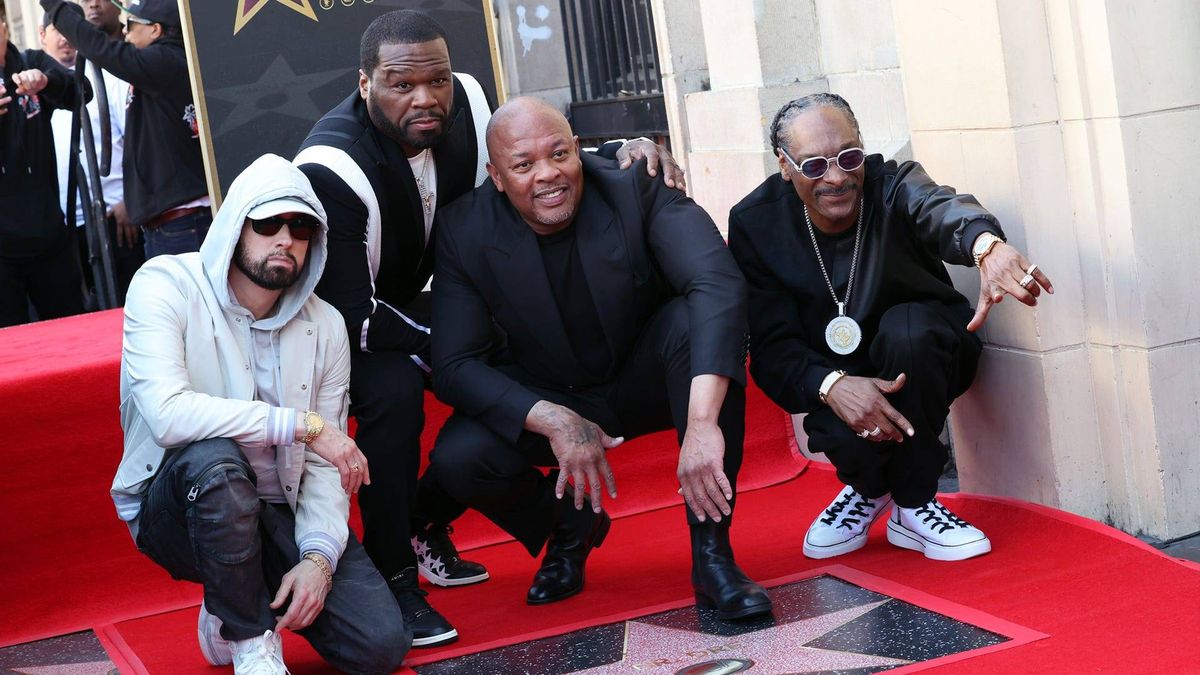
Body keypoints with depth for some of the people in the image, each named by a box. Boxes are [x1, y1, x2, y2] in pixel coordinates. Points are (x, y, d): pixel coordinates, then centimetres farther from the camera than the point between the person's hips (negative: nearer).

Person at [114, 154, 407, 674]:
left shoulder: (325, 325, 0)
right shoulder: (166, 285, -14)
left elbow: (325, 463, -2)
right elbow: (167, 415, -31)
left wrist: (318, 556, -19)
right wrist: (300, 424, -28)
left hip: (278, 513, 4)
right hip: (175, 509, -4)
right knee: (214, 456, -39)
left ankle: (258, 597, 17)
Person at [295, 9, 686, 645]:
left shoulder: (465, 103, -17)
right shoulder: (332, 168, -34)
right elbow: (352, 316, -32)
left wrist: (620, 152, -15)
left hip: (406, 300, 7)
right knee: (395, 389, -34)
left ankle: (425, 524, 15)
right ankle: (394, 580, -17)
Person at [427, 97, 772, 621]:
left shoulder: (636, 189, -22)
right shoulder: (466, 233, -16)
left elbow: (719, 284, -36)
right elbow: (453, 366, -17)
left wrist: (703, 423, -50)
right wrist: (553, 421, -33)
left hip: (645, 377, -1)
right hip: (549, 399, 1)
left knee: (695, 321, -33)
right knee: (456, 460, -26)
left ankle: (711, 549, -24)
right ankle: (569, 526, 10)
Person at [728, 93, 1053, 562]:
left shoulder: (893, 185, -20)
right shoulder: (755, 224, -15)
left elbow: (939, 208, -46)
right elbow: (770, 343, -19)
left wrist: (986, 244, -70)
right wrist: (831, 386, -40)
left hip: (921, 358, 0)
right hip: (831, 378, 0)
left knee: (906, 326, -35)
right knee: (845, 434, -34)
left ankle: (913, 506, -15)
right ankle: (867, 489, 8)